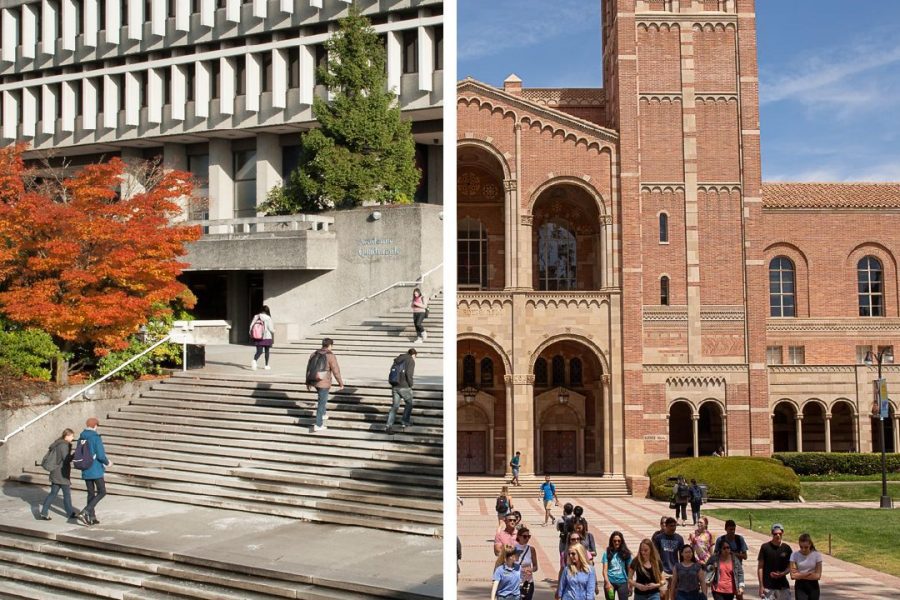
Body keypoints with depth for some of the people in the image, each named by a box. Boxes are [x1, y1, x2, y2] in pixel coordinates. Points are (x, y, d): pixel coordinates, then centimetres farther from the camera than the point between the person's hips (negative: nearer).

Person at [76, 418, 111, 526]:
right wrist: (107, 463, 2)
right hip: (96, 471, -7)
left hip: (85, 471, 7)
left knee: (91, 493, 14)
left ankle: (92, 518, 17)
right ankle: (84, 512, -11)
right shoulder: (96, 438, -14)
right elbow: (101, 455, -18)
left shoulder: (81, 438, 6)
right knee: (102, 492, 2)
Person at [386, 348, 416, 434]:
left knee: (394, 406, 8)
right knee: (409, 404, 19)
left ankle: (389, 426, -5)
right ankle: (404, 422, 20)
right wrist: (410, 385, -5)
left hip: (395, 387, 6)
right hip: (404, 387, -6)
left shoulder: (397, 360, 17)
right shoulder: (411, 361, -6)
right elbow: (409, 374, -18)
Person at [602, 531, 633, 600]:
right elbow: (605, 570, -6)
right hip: (610, 582, 1)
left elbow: (629, 570, 4)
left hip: (622, 582, 0)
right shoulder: (607, 553, -1)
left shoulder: (626, 553, 1)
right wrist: (607, 582, -21)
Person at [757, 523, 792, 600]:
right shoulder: (765, 547, -4)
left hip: (783, 585, 3)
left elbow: (789, 567, 10)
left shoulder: (786, 548, 4)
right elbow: (760, 567, -2)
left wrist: (782, 574, -12)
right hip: (768, 586, -3)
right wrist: (761, 586, -6)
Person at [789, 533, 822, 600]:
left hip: (813, 586, 1)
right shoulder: (795, 555, -6)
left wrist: (800, 575, -12)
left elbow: (818, 575, -9)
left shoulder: (816, 555, -5)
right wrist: (809, 574, -13)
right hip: (800, 586, -1)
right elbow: (793, 575, -10)